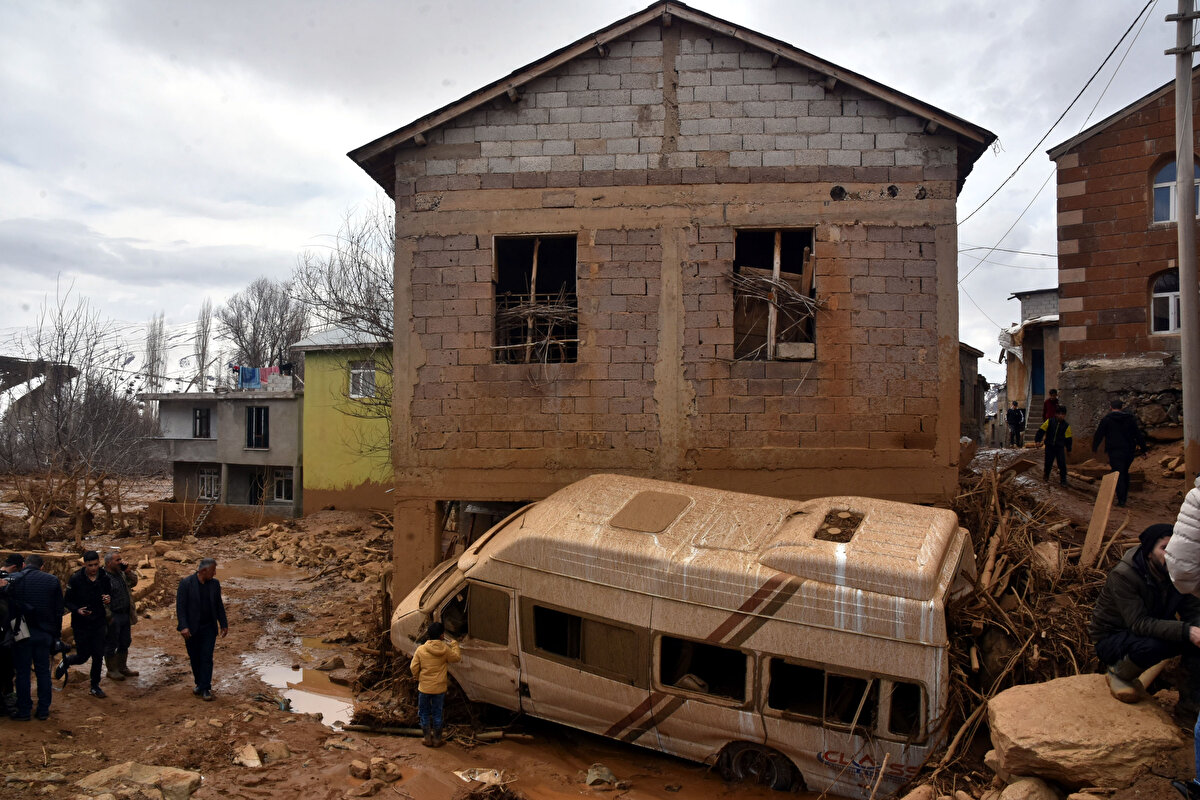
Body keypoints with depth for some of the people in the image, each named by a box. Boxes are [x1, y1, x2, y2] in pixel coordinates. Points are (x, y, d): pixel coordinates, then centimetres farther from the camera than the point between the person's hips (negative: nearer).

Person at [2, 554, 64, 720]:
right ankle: (43, 710, 14)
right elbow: (59, 610, 2)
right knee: (43, 671, 10)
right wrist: (56, 633, 9)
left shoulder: (13, 580, -6)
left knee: (22, 672, 8)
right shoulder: (52, 580, -1)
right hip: (45, 632, 2)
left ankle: (23, 710, 12)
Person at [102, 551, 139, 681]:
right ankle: (111, 670, 20)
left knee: (125, 642, 17)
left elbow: (133, 582, 16)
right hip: (113, 617, -8)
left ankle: (122, 667, 32)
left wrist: (128, 571, 0)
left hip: (125, 614, 8)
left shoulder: (121, 573, 7)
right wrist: (108, 617, -22)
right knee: (111, 645, 6)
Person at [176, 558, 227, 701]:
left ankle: (205, 689, -2)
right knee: (195, 659, 9)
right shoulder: (186, 583, -10)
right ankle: (199, 684, 26)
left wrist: (224, 624, 10)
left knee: (206, 658, -5)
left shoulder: (214, 583, 2)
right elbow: (180, 606, -12)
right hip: (191, 629, -2)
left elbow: (219, 605, 11)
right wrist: (183, 627, -20)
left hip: (209, 628, 2)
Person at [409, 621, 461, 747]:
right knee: (437, 714, 13)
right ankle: (437, 740, 20)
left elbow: (413, 668, -7)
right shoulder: (445, 649, -12)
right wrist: (454, 644, 19)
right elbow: (456, 657, 5)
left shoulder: (421, 649, -11)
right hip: (439, 688, 0)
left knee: (425, 713, 15)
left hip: (424, 688, 0)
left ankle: (428, 739, 19)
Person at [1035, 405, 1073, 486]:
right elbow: (1041, 430, 0)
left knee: (1062, 464, -6)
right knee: (1048, 462, 9)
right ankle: (1046, 475, 33)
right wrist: (1038, 440, -7)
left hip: (1060, 448, 0)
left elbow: (1068, 438, 5)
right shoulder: (1049, 421, -3)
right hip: (1049, 446, 0)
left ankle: (1063, 480, 4)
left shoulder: (1066, 426, -1)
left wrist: (1068, 449, 7)